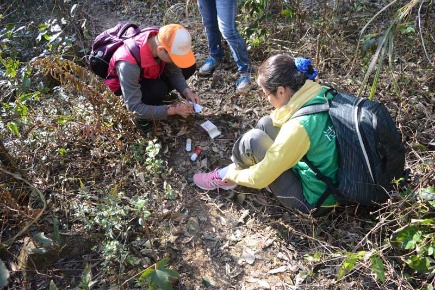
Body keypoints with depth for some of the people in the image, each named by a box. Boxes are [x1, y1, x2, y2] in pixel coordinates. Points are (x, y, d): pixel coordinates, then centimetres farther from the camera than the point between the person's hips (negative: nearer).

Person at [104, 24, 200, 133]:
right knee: (158, 90, -36)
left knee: (189, 67, -10)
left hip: (149, 74, 6)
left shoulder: (163, 41, -27)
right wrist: (172, 109, -38)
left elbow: (174, 72, -9)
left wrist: (187, 92, -26)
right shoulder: (129, 64, -43)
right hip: (125, 84, -6)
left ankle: (159, 95, 10)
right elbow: (134, 107, -37)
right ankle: (141, 117, -6)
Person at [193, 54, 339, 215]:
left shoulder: (299, 127, -32)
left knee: (253, 139, -15)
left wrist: (233, 175, -4)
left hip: (313, 199, -8)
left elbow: (259, 179, -21)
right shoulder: (319, 94, -10)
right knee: (266, 123, 5)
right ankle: (237, 167, 18)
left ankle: (227, 175, 13)